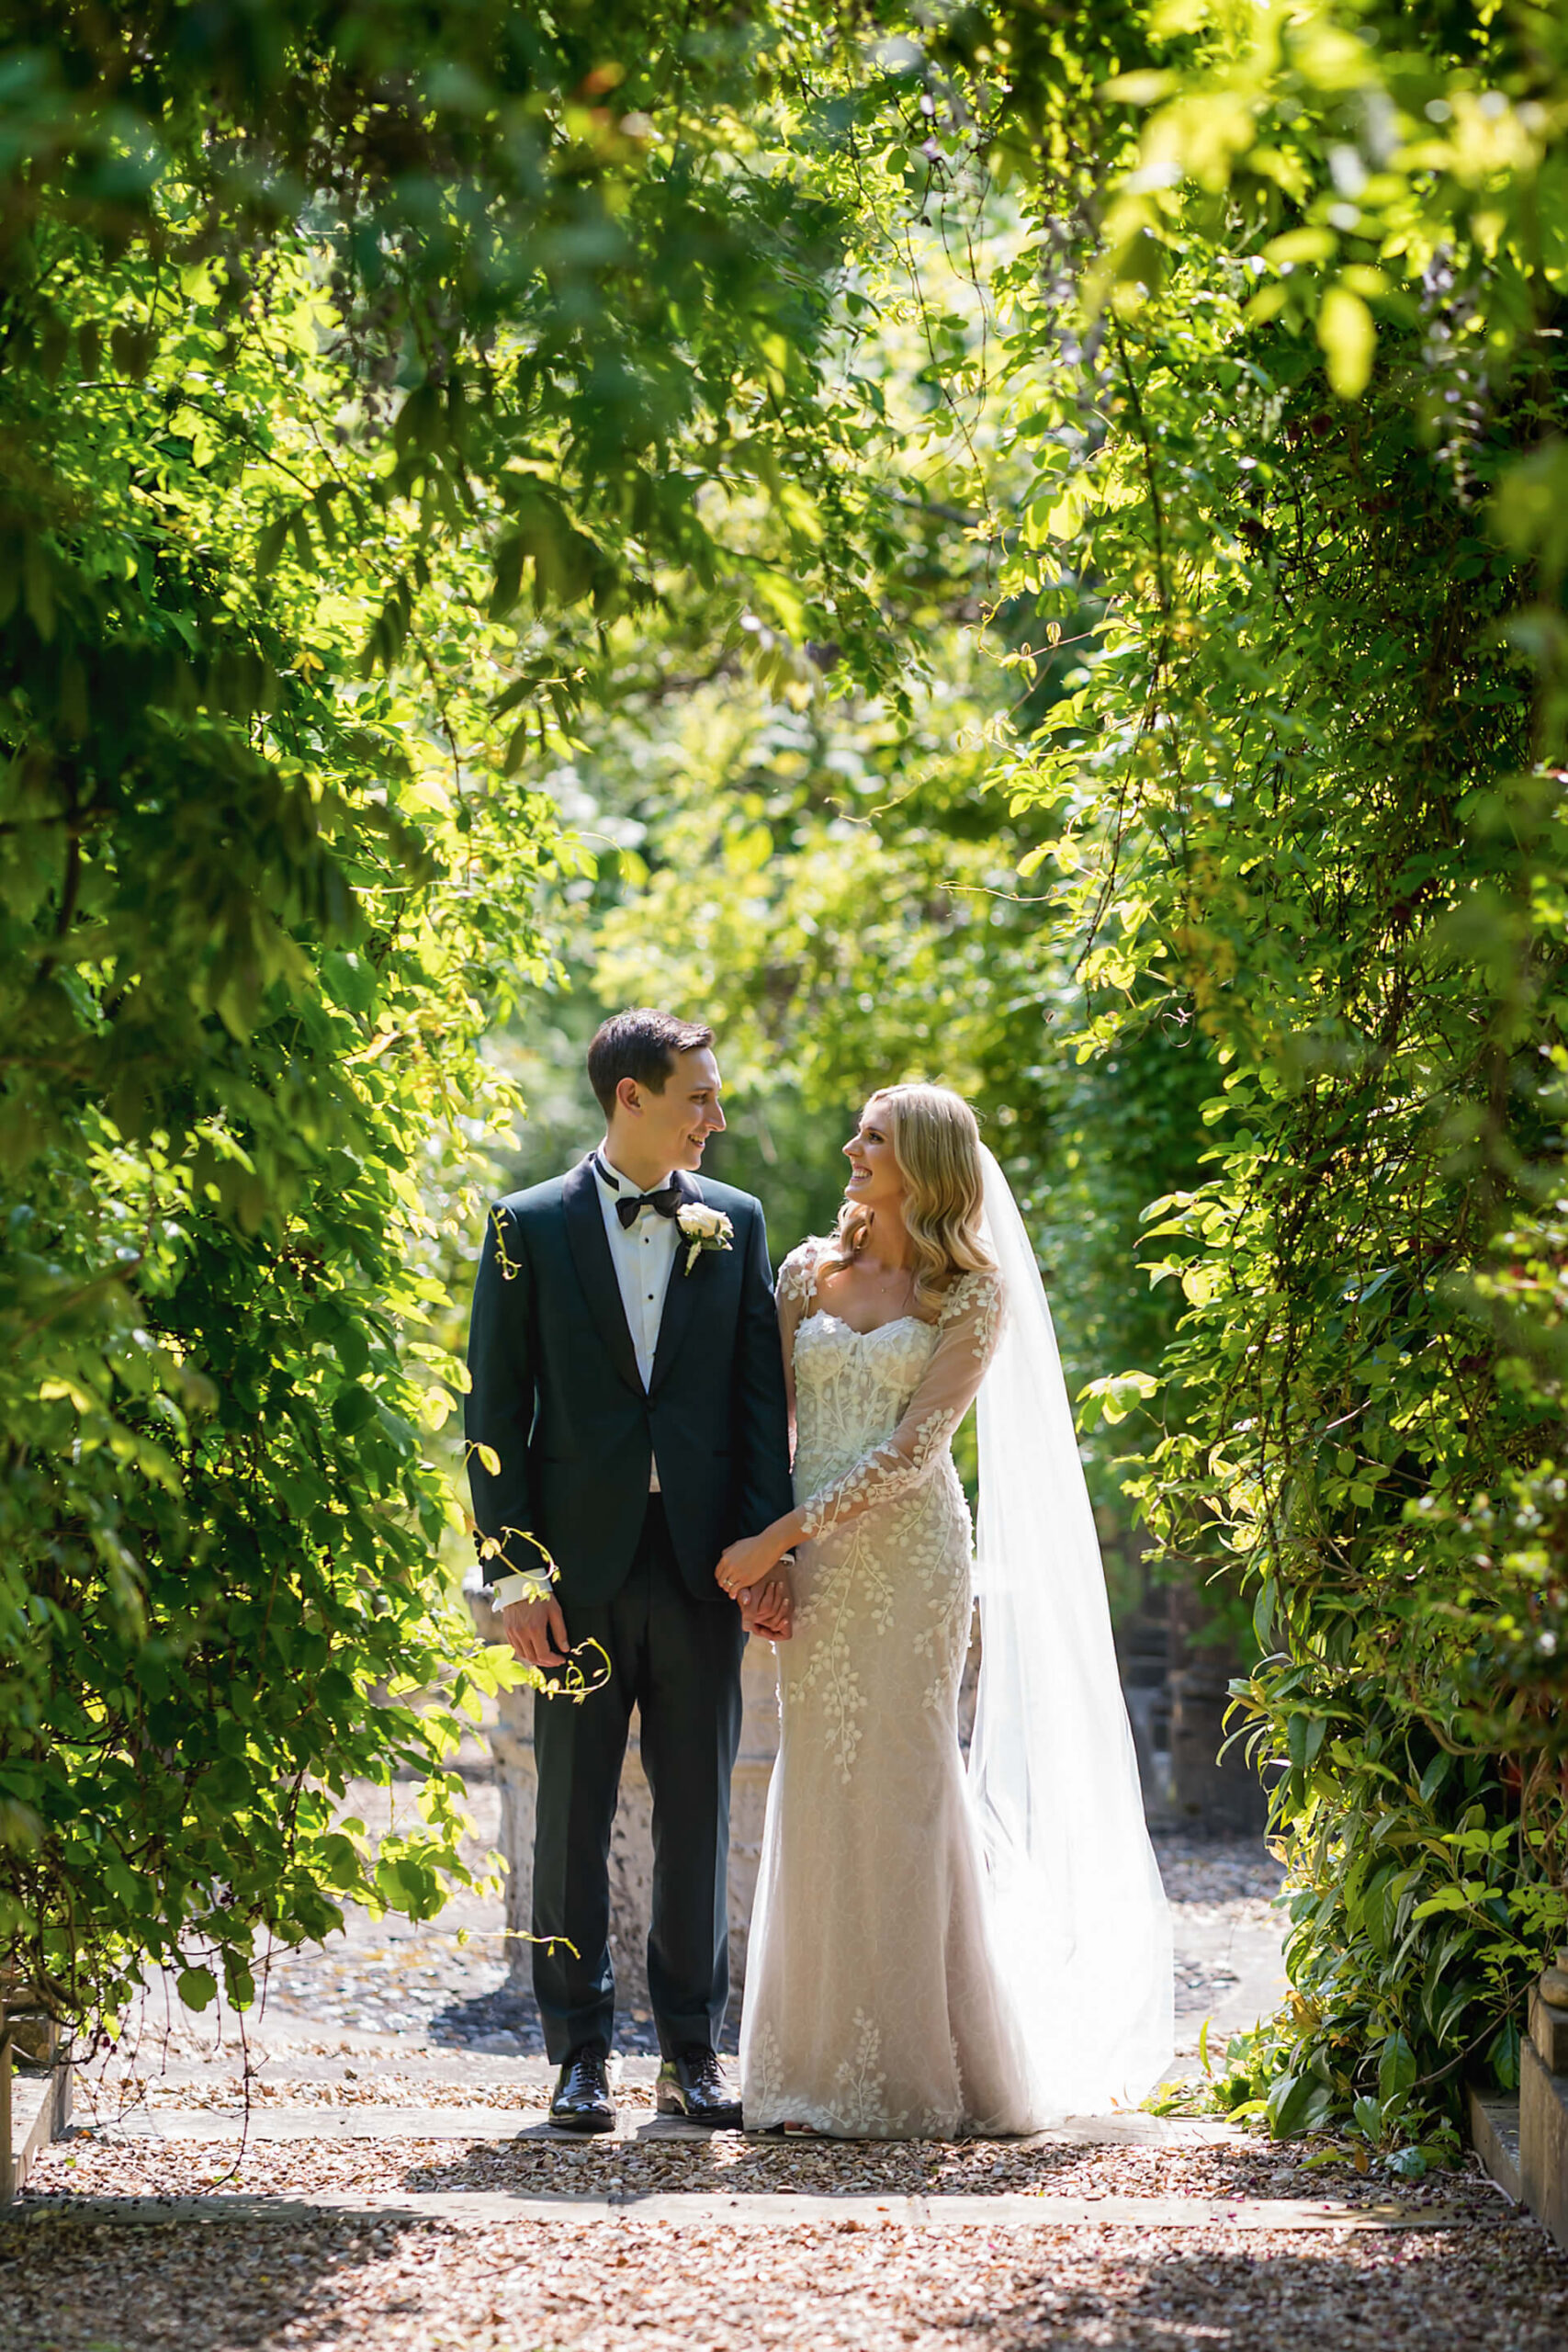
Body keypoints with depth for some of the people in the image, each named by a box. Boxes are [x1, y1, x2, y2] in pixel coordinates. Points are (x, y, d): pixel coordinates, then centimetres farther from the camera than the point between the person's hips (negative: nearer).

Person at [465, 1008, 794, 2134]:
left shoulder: (735, 1222, 8)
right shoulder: (530, 1227, 0)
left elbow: (763, 1400, 6)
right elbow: (496, 1410, -1)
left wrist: (768, 1553, -2)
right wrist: (515, 1571, -8)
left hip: (702, 1564, 2)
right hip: (580, 1564, -2)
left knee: (699, 1814, 6)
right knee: (574, 1815, 3)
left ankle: (692, 2050, 14)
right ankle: (581, 2052, 11)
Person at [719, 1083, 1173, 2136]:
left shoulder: (971, 1295, -2)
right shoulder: (810, 1272, 12)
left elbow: (912, 1448, -9)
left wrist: (777, 1537, -13)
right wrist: (751, 1554, -3)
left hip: (906, 1552, -4)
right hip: (811, 1564, 4)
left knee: (896, 1790, -4)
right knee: (818, 1799, 4)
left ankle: (918, 2069, 4)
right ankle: (825, 2063, 10)